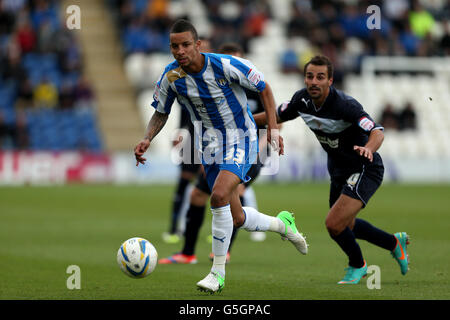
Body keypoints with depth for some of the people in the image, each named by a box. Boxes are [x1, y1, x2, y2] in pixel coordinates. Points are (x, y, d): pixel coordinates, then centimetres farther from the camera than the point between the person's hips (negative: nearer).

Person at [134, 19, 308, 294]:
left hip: (241, 140, -5)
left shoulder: (225, 65, -21)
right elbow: (161, 113, 5)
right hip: (211, 147, 5)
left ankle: (218, 273, -16)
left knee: (219, 196, -27)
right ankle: (282, 224, 42)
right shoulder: (171, 77, -11)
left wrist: (273, 128, -13)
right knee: (236, 218, 9)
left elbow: (263, 88, -7)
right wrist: (147, 139, -13)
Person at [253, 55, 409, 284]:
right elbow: (277, 116, 11)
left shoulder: (345, 104, -30)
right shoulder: (302, 100, -9)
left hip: (365, 169, -8)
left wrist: (368, 148, -62)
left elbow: (377, 132, -40)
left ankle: (357, 265, 13)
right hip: (339, 170, 8)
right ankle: (394, 243, 46)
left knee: (334, 224, -18)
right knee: (345, 225, 22)